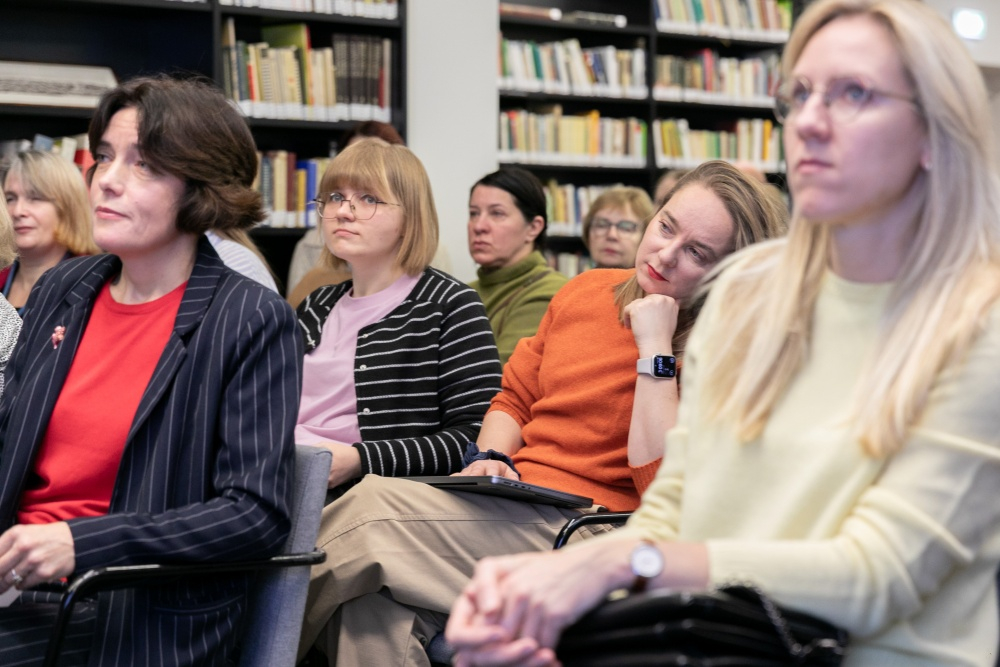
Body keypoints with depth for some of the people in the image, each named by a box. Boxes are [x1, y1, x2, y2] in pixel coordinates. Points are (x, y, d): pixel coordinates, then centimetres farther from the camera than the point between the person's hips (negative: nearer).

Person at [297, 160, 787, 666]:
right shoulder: (586, 291, 16)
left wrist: (655, 349, -14)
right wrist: (492, 459, 3)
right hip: (512, 503, 6)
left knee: (371, 509, -22)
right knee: (374, 604, -28)